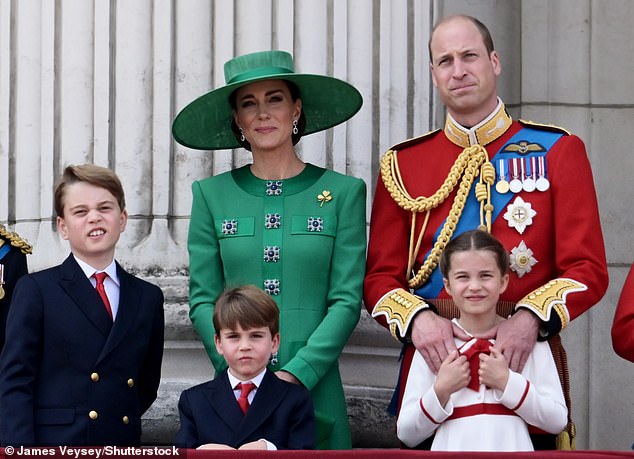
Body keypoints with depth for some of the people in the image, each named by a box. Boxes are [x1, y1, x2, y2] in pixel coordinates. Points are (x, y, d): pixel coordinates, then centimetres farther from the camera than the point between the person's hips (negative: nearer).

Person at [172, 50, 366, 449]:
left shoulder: (342, 192, 3)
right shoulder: (211, 195, 6)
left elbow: (347, 300, -3)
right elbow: (203, 300, 3)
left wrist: (297, 373, -14)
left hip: (315, 386, -1)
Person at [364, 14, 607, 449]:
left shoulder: (560, 152, 2)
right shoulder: (402, 164, 7)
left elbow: (588, 269, -4)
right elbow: (381, 276, 5)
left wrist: (532, 318, -21)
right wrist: (417, 318, -16)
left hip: (525, 357, -1)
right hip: (433, 358, 1)